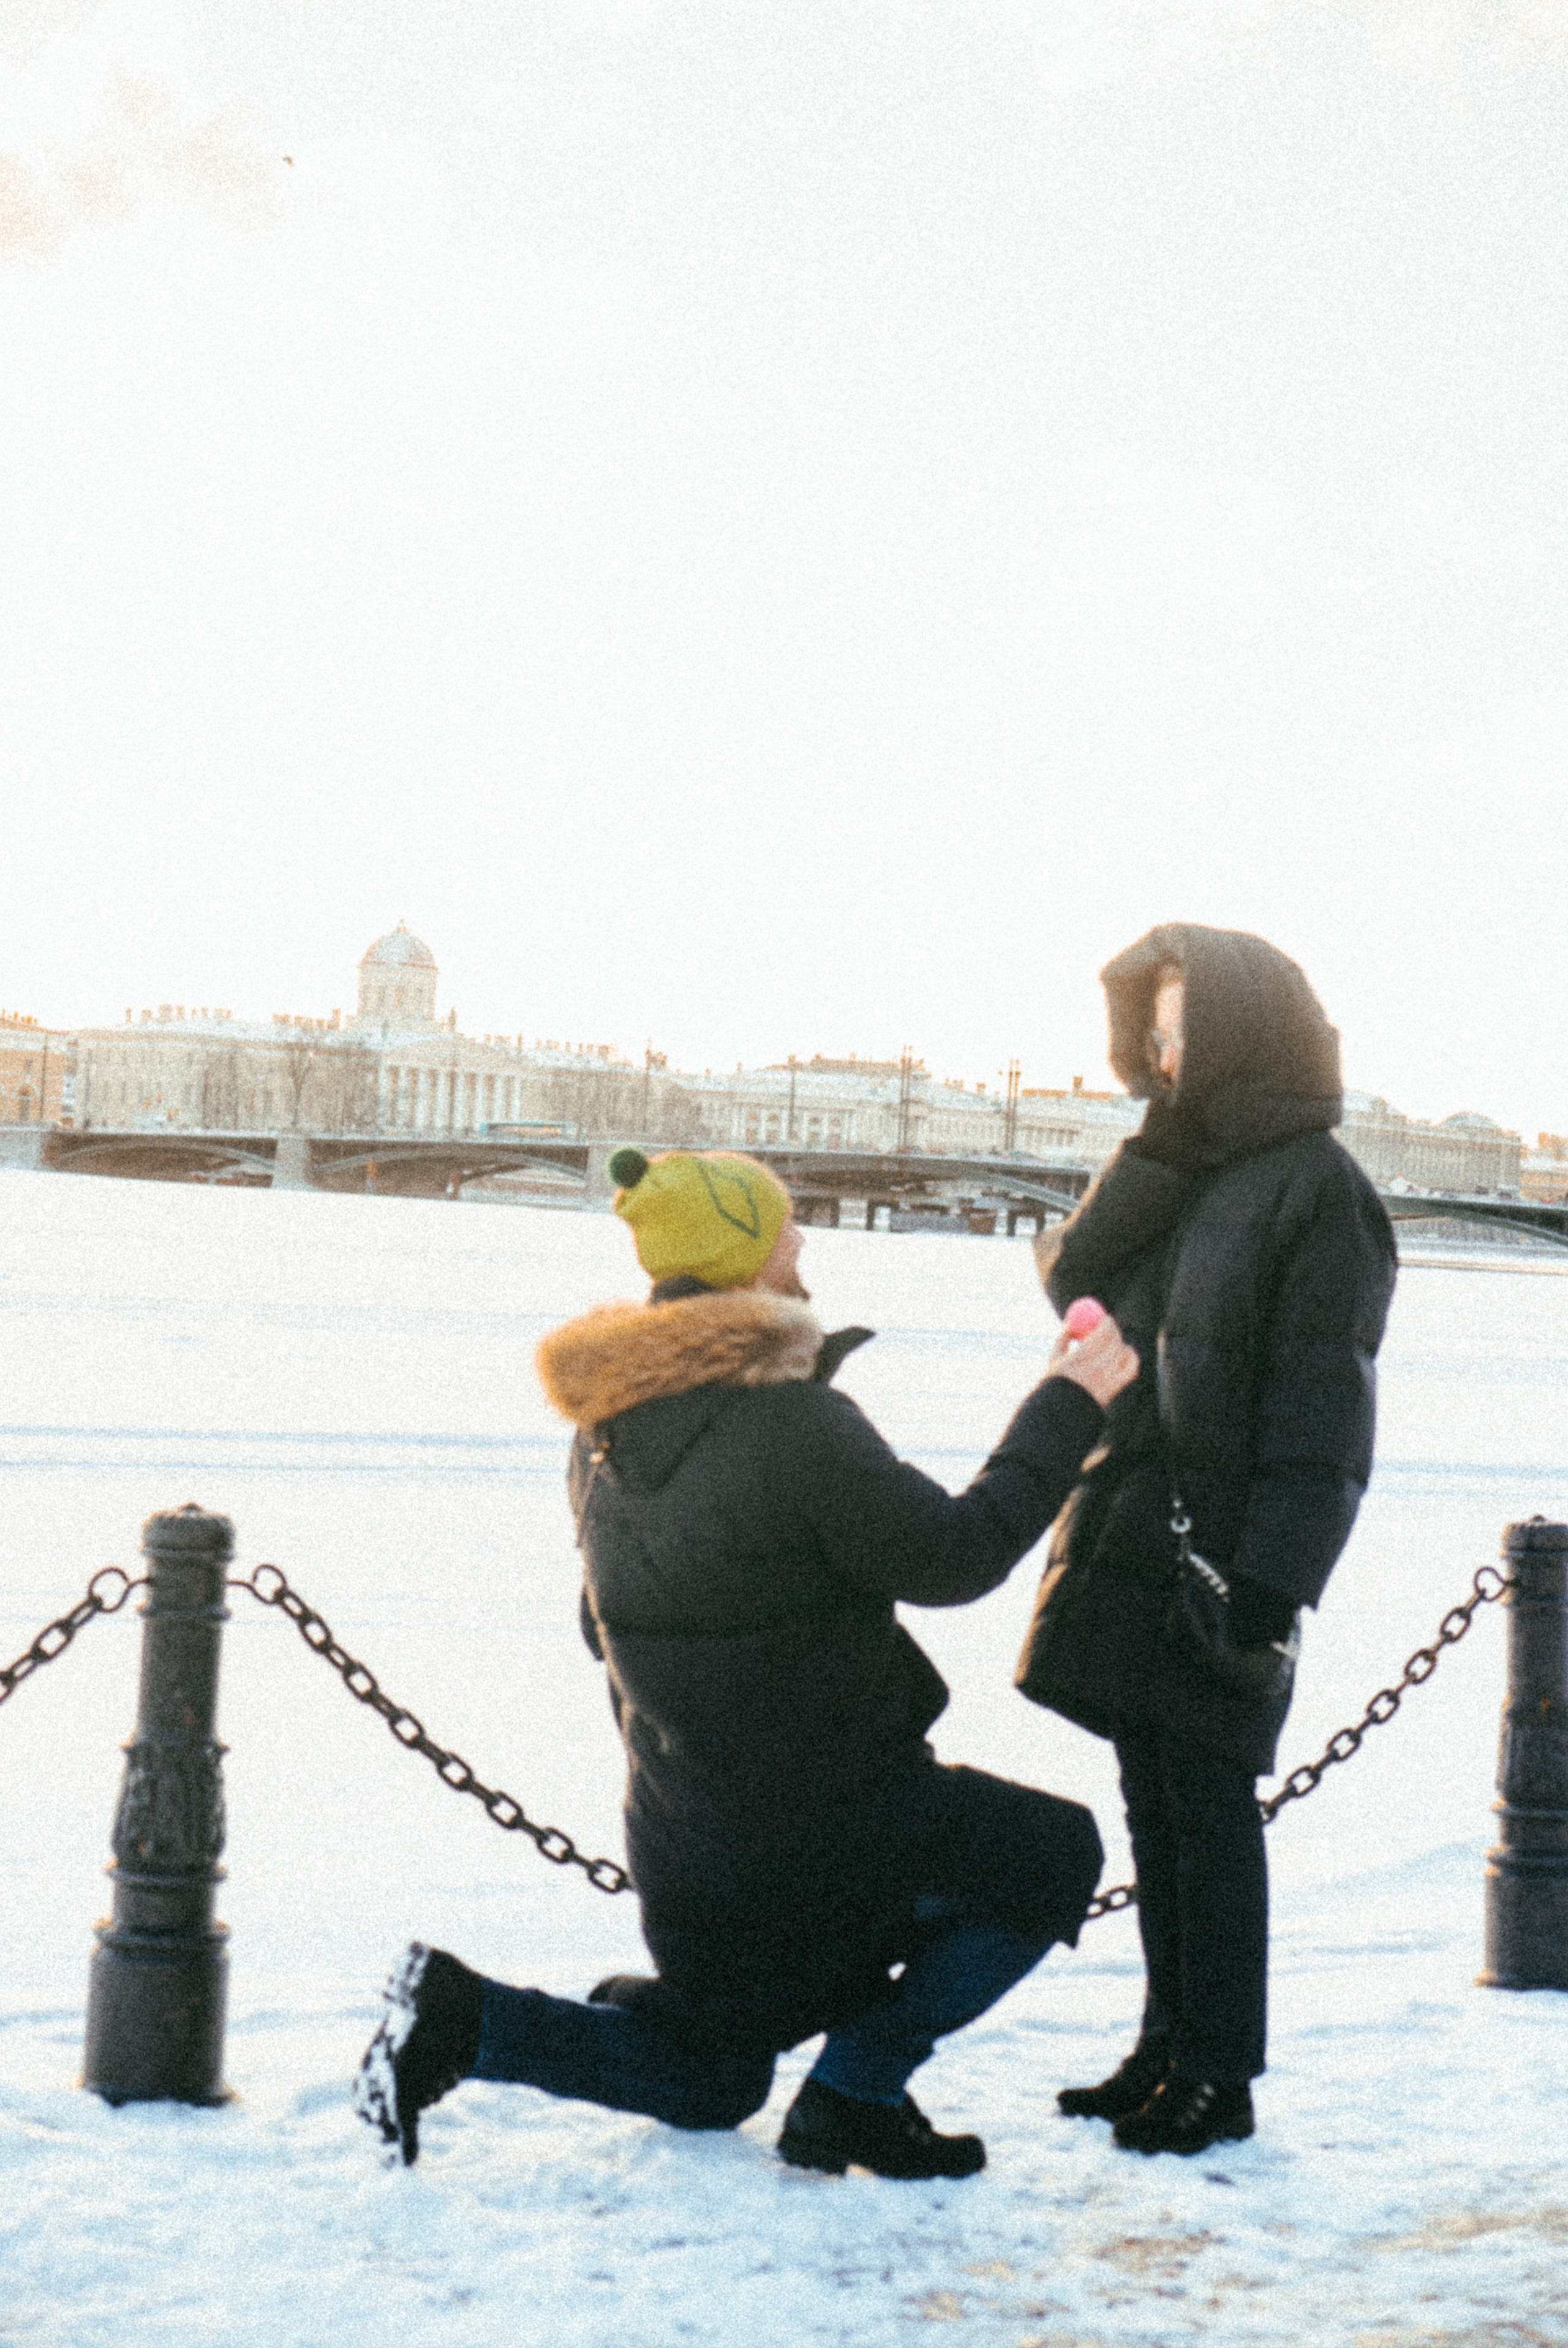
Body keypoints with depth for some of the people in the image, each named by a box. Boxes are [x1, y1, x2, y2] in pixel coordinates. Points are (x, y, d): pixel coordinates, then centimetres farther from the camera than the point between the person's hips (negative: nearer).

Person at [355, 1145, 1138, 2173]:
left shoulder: (610, 1432, 3)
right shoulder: (797, 1429, -23)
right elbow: (954, 1556, -15)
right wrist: (1067, 1411, -6)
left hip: (683, 1837, 8)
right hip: (817, 1830, -8)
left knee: (710, 2082, 28)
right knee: (1056, 1853, 12)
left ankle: (461, 2017, 5)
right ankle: (854, 2096, 6)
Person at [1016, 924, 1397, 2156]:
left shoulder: (1318, 1188, -11)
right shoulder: (1185, 1174, 16)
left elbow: (1321, 1406, -16)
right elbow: (1073, 1279, 8)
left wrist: (1270, 1578, -20)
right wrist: (1161, 1151, -2)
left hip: (1214, 1555, -8)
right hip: (1129, 1543, 8)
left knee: (1207, 1804, -2)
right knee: (1155, 1803, 13)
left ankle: (1218, 2079, 9)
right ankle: (1169, 2053, 24)